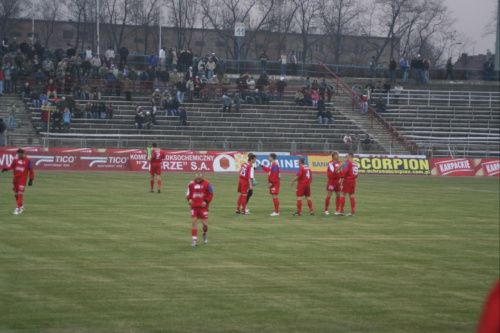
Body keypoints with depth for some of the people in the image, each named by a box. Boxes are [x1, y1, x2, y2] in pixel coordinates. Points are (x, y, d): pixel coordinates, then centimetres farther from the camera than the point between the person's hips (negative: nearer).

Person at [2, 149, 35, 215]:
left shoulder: (28, 160, -6)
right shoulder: (16, 159, 5)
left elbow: (31, 170, -3)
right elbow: (11, 166, 6)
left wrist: (31, 179, -6)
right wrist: (6, 169, -15)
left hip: (23, 179, -5)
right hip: (16, 178, 5)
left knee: (20, 193, -12)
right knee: (16, 193, 11)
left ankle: (17, 208, -14)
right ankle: (21, 206, 27)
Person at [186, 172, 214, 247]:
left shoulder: (206, 184, -6)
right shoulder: (191, 183, 2)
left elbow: (210, 195, 1)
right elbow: (188, 193, 13)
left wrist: (206, 202, -12)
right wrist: (189, 199, -7)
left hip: (203, 206, -2)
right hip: (194, 206, 2)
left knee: (205, 224, -1)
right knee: (193, 222, -8)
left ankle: (204, 234, 34)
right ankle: (194, 240, -3)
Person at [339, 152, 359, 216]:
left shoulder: (348, 163, -10)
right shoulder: (355, 164, 12)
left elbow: (344, 172, -18)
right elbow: (356, 173, 16)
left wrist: (341, 180, -15)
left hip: (347, 180, -7)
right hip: (353, 181, 7)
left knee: (342, 194, -1)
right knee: (351, 196, 9)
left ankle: (341, 211, -6)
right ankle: (352, 212, 6)